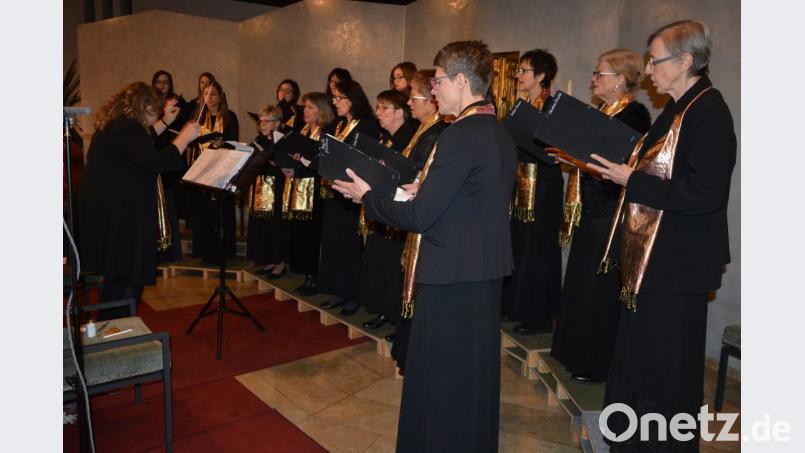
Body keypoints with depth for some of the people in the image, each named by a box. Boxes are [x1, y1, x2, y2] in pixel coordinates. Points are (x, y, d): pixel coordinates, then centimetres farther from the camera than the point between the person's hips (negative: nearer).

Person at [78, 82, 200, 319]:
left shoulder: (115, 124, 14)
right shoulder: (126, 128, -19)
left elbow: (142, 146, 27)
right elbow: (156, 162, -28)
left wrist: (166, 122, 25)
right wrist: (185, 137, -18)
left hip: (107, 211, 11)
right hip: (118, 216, -11)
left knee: (116, 277, 20)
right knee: (130, 281, -3)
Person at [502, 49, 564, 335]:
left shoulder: (552, 107, -10)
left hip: (544, 186, -8)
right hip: (522, 183, 8)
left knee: (538, 249, -2)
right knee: (517, 245, 12)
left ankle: (540, 316, 9)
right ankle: (516, 306, 25)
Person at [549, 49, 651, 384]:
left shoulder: (634, 114, -11)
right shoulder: (599, 112, 15)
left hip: (612, 213, -9)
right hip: (587, 209, 9)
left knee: (601, 287, -1)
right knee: (581, 281, 15)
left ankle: (597, 364, 14)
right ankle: (578, 353, 30)